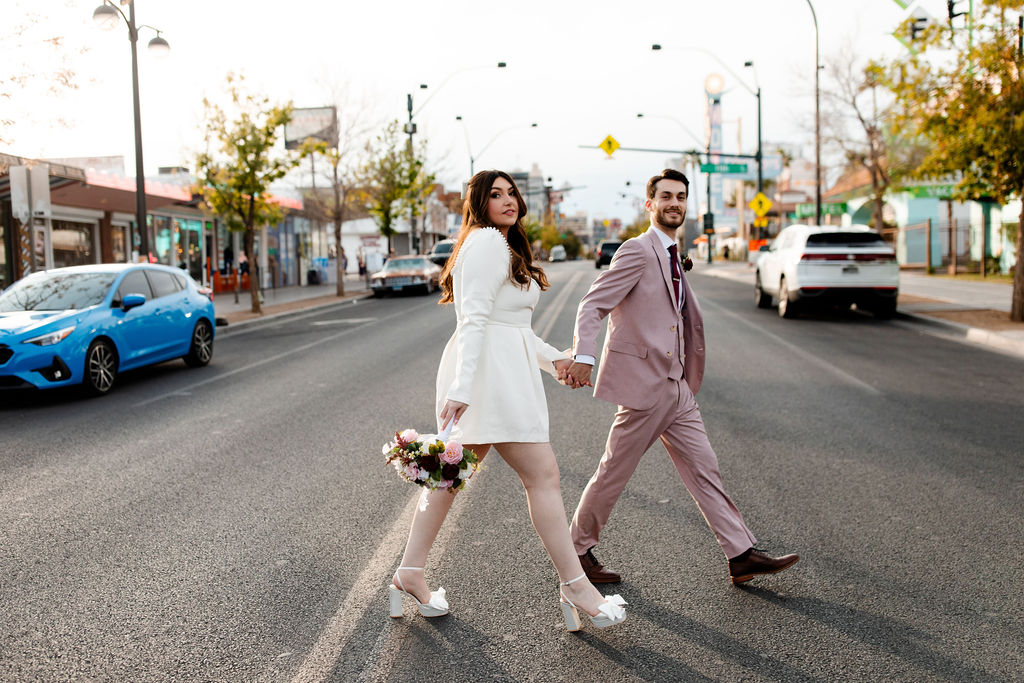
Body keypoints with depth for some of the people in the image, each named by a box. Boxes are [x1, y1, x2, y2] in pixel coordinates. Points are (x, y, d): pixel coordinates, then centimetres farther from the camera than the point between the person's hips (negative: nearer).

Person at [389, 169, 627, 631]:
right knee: (542, 475, -6)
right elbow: (474, 320, -19)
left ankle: (409, 574, 19)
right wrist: (462, 387, -25)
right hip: (489, 371, -11)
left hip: (502, 368, 11)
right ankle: (575, 586, 2)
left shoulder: (503, 247, 25)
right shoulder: (486, 242, -9)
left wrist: (552, 357, 20)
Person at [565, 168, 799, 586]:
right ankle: (578, 548, 20)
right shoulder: (638, 251, -11)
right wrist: (583, 354, -33)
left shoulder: (671, 257, 17)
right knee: (614, 472, 3)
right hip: (643, 383, -8)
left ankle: (742, 555, 12)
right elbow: (592, 305, -18)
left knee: (703, 469, 8)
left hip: (676, 386, 8)